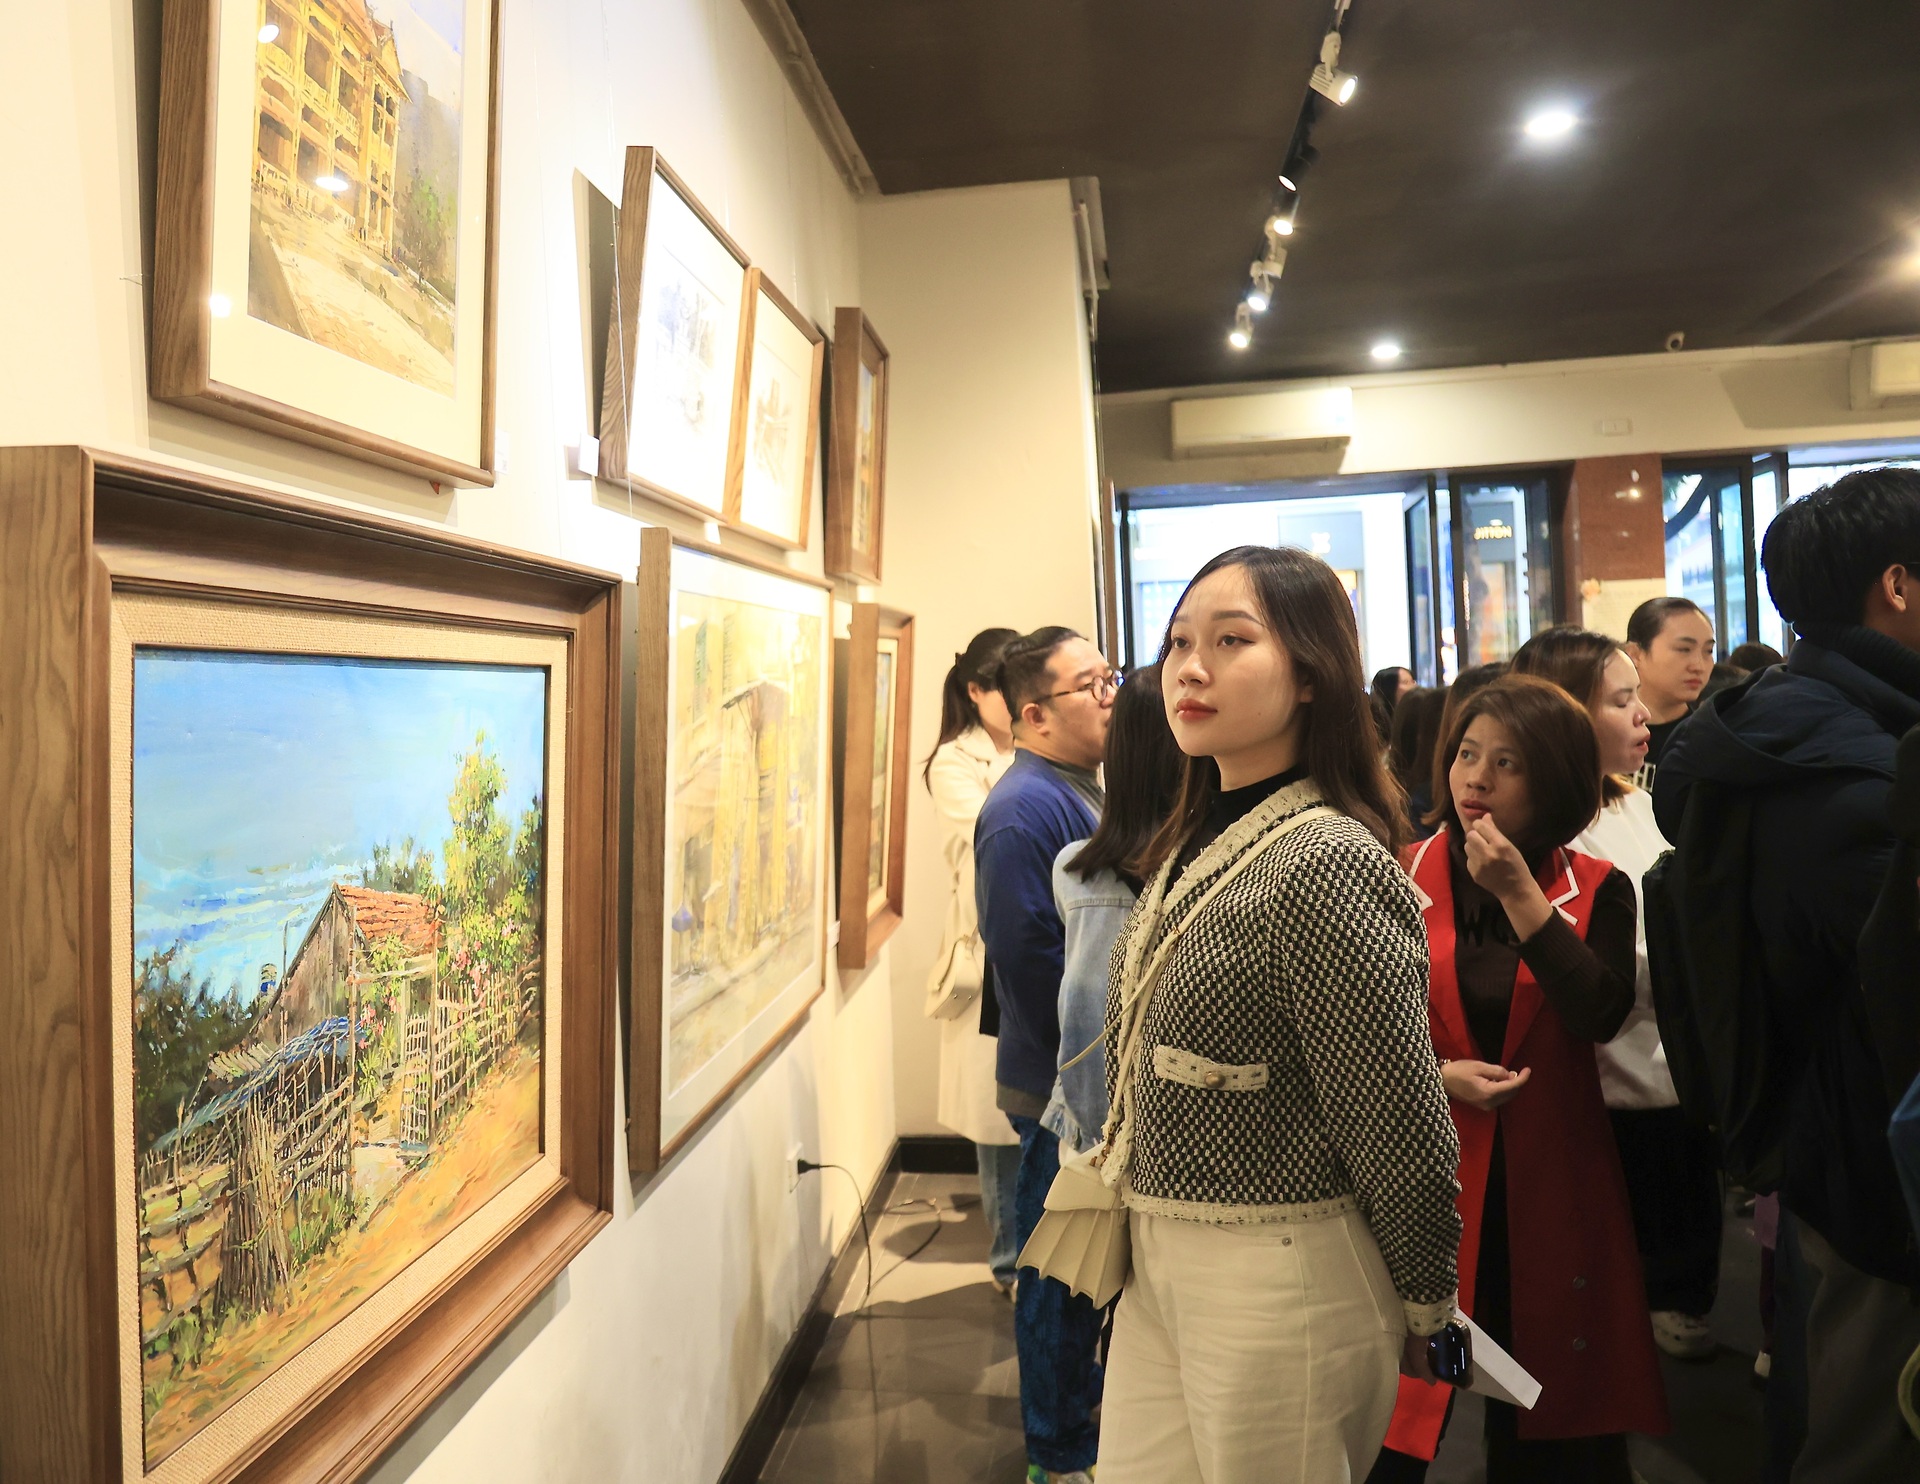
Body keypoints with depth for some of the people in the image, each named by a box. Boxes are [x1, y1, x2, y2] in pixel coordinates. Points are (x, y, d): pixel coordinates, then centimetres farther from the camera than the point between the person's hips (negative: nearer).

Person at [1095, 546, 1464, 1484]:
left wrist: (1422, 1307, -4)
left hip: (1282, 1284, -8)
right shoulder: (1196, 845, 5)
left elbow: (1403, 1135, -18)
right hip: (1157, 1265, 8)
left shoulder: (1324, 864, -23)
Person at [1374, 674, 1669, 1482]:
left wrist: (1520, 893, -17)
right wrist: (1435, 1075, -15)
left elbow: (1600, 1016, -15)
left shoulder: (1597, 891, 2)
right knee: (1402, 1413, 5)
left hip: (1552, 1182, 1)